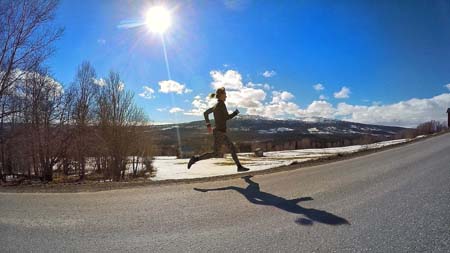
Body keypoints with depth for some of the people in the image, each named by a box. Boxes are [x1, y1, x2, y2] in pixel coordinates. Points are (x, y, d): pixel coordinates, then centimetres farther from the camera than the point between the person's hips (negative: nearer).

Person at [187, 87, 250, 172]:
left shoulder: (216, 105, 13)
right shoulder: (221, 104, -14)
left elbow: (205, 113, 19)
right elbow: (227, 117, -14)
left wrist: (208, 126, 17)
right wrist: (236, 112, 5)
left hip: (220, 132, 10)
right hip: (220, 132, -10)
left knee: (232, 148, 11)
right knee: (215, 154, -6)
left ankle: (239, 167, 15)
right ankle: (195, 158, -5)